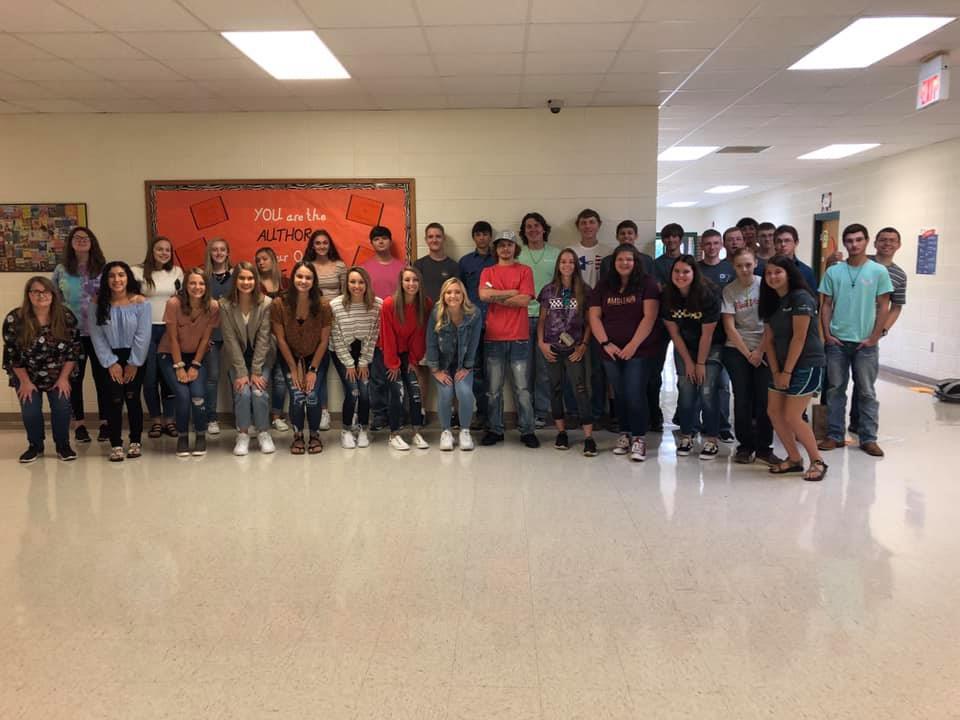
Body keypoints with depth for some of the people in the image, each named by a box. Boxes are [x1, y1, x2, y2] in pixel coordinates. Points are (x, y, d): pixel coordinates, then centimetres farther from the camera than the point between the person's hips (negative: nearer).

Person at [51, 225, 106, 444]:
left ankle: (105, 423, 14)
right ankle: (79, 424, 17)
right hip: (72, 332, 1)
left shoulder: (103, 269, 3)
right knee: (74, 377, 7)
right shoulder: (61, 270, 5)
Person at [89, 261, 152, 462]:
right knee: (114, 400, -7)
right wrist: (111, 363, -11)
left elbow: (143, 336, -7)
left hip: (134, 358, -1)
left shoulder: (141, 303, -6)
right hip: (109, 359, 1)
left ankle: (135, 442, 11)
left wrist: (134, 363, -9)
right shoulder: (98, 304, -2)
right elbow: (97, 337, -5)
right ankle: (116, 445, 2)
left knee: (132, 398, -3)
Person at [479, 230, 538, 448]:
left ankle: (527, 431, 9)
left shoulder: (525, 271, 6)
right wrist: (512, 292, -6)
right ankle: (495, 430, 15)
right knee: (494, 387, 6)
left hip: (519, 337, -1)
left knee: (522, 387, 1)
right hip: (493, 337, 2)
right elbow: (484, 294, -9)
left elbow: (524, 300, -7)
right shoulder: (488, 272, 11)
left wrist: (496, 297, -4)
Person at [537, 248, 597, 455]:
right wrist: (541, 343, -1)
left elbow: (589, 321, 4)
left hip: (574, 348, -2)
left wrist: (584, 345, -5)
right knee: (556, 389, 8)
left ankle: (588, 437, -11)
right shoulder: (548, 290, 6)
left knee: (580, 389, -10)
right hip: (552, 348, 2)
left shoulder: (585, 291, 2)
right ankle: (561, 432, 19)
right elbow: (541, 319, 10)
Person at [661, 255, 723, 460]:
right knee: (686, 391, -2)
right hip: (683, 348, 3)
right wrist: (688, 362, -5)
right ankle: (686, 436, 11)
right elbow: (674, 332, -6)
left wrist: (701, 363, -13)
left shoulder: (708, 295, -23)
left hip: (710, 348, -3)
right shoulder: (667, 296, -12)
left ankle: (711, 440, -1)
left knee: (707, 392, -10)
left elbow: (707, 334, -18)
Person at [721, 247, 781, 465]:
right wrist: (748, 354, -7)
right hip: (736, 350, 0)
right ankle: (745, 446, 12)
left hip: (763, 349, 0)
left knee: (764, 398, -3)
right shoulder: (729, 291, -1)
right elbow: (729, 327, -4)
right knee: (742, 398, 0)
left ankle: (764, 447, 9)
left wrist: (759, 351, -8)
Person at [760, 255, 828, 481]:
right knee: (774, 412, 6)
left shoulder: (801, 298, -14)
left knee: (792, 417, -8)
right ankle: (794, 459, 20)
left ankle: (817, 461, 10)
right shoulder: (770, 301, 9)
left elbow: (799, 337, -17)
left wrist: (787, 372, -15)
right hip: (781, 365, 8)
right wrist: (775, 371, -3)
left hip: (806, 365, -8)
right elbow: (769, 339, 6)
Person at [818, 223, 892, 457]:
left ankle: (868, 438, 14)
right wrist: (827, 335, -3)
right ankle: (835, 435, 16)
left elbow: (883, 307, 0)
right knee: (835, 390, 7)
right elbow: (826, 306, 5)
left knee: (867, 392, 6)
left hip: (865, 343, -1)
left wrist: (873, 338, -6)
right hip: (837, 342, 1)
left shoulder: (878, 271, -1)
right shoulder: (833, 271, 3)